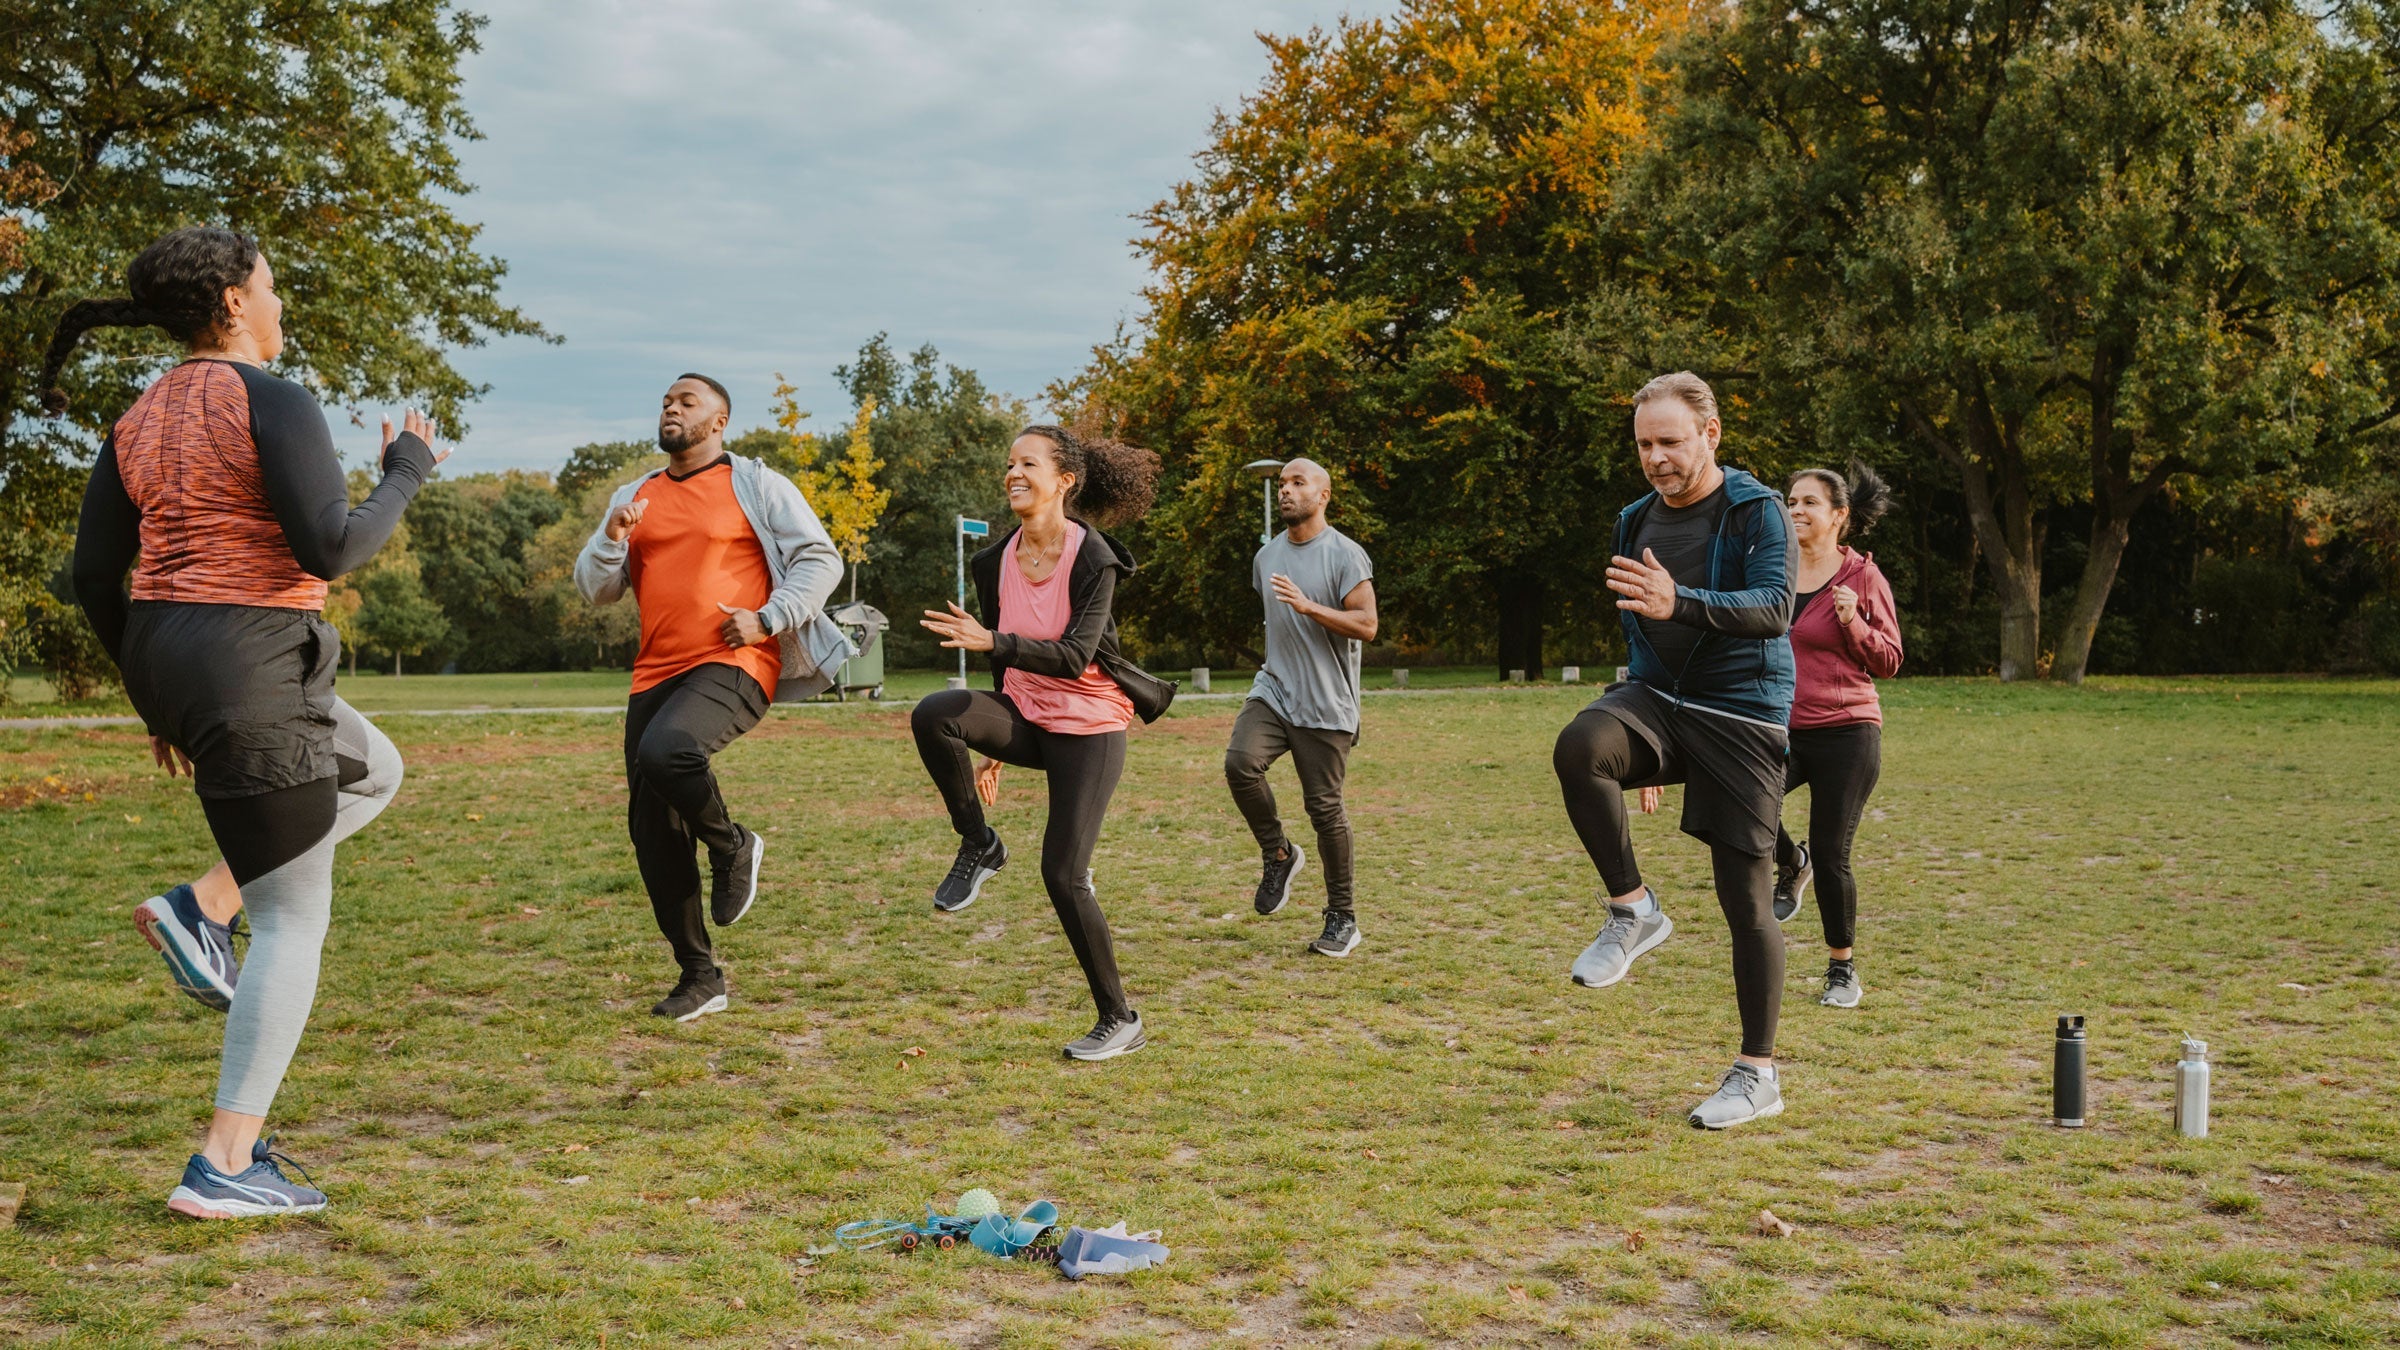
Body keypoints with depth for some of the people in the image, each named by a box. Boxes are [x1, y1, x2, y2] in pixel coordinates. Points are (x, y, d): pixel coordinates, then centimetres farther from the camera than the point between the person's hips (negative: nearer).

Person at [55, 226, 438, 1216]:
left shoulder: (140, 422, 12)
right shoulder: (273, 402, -12)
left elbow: (94, 579, 13)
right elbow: (332, 552, -19)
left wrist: (154, 697, 22)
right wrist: (406, 473, -3)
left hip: (169, 659, 9)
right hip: (248, 669, -9)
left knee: (376, 773, 29)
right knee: (295, 920, 0)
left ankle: (200, 910, 13)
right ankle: (225, 1165, 0)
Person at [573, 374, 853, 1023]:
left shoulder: (757, 486, 4)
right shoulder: (633, 498, 18)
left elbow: (820, 559, 0)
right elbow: (595, 589, 15)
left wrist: (768, 618, -12)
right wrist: (612, 537, -5)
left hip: (733, 665, -6)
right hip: (654, 673, 6)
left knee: (666, 750, -35)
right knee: (652, 830, 3)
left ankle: (732, 846, -4)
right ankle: (699, 976, 15)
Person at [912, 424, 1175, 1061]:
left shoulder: (1093, 560, -15)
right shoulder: (995, 562, 3)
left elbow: (1074, 658, -25)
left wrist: (992, 642, -37)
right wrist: (993, 747, 21)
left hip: (1088, 728, -5)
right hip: (1024, 719, 5)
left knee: (1063, 875, -9)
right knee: (933, 715, -26)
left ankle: (1121, 1021, 9)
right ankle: (980, 847, -5)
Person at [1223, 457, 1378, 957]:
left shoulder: (1345, 555, -6)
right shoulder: (1266, 556, 14)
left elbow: (1366, 625, -14)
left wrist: (1308, 606, -24)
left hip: (1326, 706, -5)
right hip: (1273, 691, 5)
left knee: (1324, 806, -1)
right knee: (1240, 761, -23)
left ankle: (1343, 918, 13)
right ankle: (1278, 854, 2)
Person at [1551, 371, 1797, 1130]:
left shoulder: (1757, 512, -7)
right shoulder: (1637, 522, 13)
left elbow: (1775, 608, -23)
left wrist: (1680, 603, -40)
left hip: (1741, 717, -5)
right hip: (1658, 699, 5)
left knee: (1745, 897, -2)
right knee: (1580, 747, -31)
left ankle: (1758, 1075, 12)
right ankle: (1632, 911, -14)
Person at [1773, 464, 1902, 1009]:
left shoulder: (1862, 576, -3)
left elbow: (1889, 662, -2)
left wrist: (1853, 623, -17)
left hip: (1846, 733, -3)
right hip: (1780, 729, 3)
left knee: (1831, 856, -1)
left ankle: (1843, 971, 19)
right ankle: (1791, 865, 9)